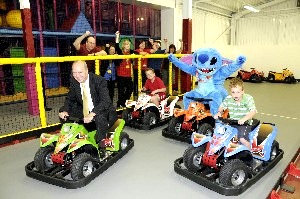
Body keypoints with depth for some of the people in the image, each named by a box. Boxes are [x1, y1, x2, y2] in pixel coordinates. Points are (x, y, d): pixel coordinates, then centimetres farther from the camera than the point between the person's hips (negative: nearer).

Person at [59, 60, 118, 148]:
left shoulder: (99, 81, -20)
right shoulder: (73, 81, -2)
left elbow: (105, 101, -30)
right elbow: (70, 99, 6)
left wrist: (92, 114, -45)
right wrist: (64, 110, -16)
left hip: (103, 111, -6)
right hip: (85, 111, 6)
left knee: (100, 117, -39)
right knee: (63, 113, -5)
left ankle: (101, 141, -12)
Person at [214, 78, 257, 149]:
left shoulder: (248, 98, -11)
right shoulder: (228, 99, 0)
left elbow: (253, 111, -21)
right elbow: (222, 106, 12)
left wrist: (244, 119, -37)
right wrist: (219, 113, -10)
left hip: (244, 123, -4)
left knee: (242, 139, -24)